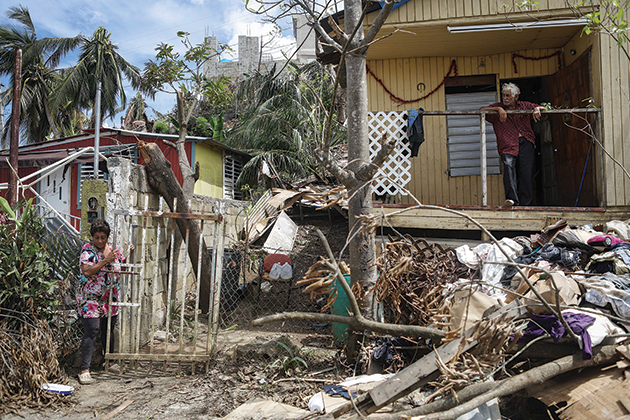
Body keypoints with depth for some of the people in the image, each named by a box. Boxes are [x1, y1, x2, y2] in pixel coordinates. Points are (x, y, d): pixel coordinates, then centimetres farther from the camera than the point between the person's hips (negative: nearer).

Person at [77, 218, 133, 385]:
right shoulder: (88, 250, -9)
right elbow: (87, 271, -22)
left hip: (110, 299, 5)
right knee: (91, 331, -11)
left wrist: (130, 253, 0)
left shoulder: (113, 249, 6)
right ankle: (84, 370, -7)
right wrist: (106, 260, -25)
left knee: (108, 330, 16)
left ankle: (111, 362, 31)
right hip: (91, 299, -5)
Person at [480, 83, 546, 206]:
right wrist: (499, 109, -10)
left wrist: (537, 109, 0)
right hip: (508, 144, -2)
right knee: (509, 165, -28)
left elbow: (542, 107, 24)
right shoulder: (498, 107, 14)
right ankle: (511, 199, -34)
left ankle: (524, 204, 2)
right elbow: (482, 110, 2)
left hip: (526, 142, 2)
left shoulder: (524, 106, 18)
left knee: (526, 172, -5)